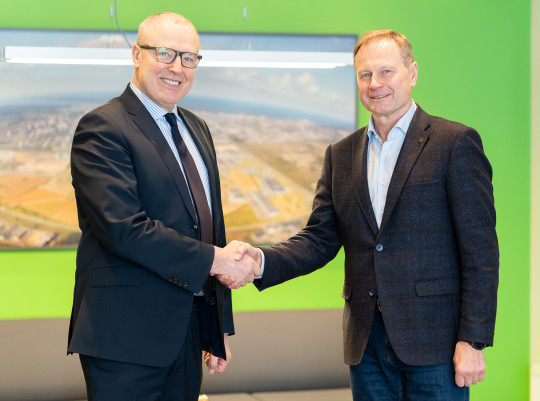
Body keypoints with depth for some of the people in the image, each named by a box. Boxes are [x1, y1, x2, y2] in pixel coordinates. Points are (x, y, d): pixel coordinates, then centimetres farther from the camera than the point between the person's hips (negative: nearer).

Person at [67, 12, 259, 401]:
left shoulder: (197, 129, 16)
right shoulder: (103, 128, -11)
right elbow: (125, 228, -22)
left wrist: (219, 328, 16)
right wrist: (213, 260, -17)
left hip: (189, 330, 8)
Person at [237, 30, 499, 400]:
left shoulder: (455, 143, -4)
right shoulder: (340, 155, 13)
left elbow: (480, 251, -7)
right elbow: (320, 239, 7)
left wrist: (473, 341, -13)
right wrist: (261, 260, -12)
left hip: (434, 342, -4)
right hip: (366, 342, 5)